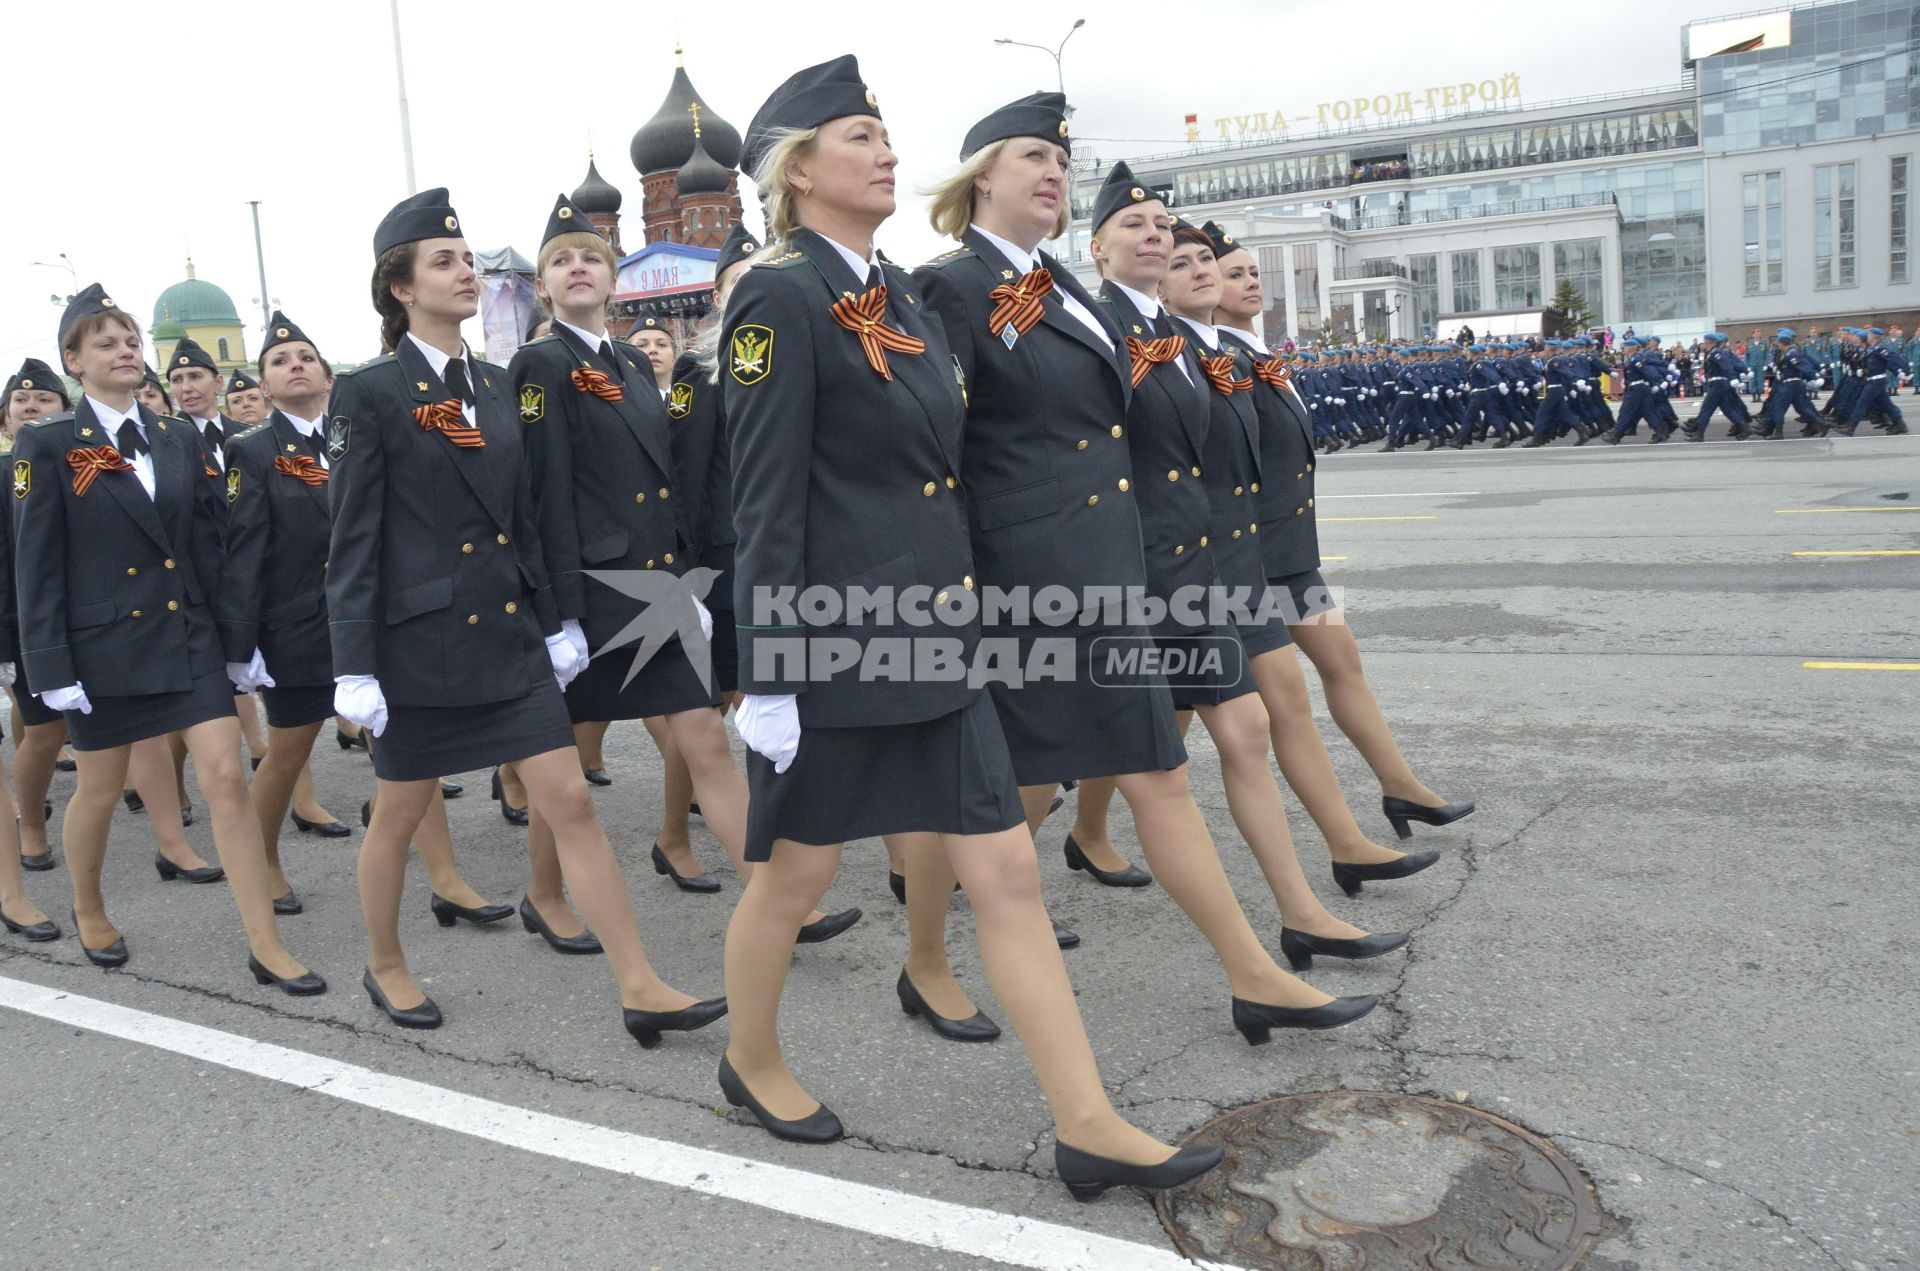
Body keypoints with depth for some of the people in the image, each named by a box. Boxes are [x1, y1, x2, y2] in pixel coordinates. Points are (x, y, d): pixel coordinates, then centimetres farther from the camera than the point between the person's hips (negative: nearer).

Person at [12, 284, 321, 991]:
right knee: (99, 791, 13)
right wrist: (52, 666, -10)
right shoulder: (48, 446, -3)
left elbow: (210, 548, 9)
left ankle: (266, 946, -1)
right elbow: (37, 566, -6)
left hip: (190, 639, 3)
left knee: (227, 780, -5)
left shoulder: (181, 442, 8)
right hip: (103, 644, -2)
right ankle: (89, 914, 40)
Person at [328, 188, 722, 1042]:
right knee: (400, 813, 12)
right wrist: (354, 669, -11)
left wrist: (552, 622, 12)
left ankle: (640, 989, 2)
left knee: (570, 803, 0)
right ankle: (385, 969, 35)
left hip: (509, 633, 5)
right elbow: (353, 540, -9)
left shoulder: (495, 384, 10)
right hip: (419, 641, -5)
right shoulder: (369, 395, -7)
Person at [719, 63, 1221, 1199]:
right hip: (834, 645, -7)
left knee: (1007, 871, 5)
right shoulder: (780, 297, -11)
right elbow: (766, 501, -15)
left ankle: (1088, 1125, 12)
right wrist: (767, 679, -16)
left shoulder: (903, 294, 13)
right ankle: (753, 1064, 37)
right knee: (796, 875, 11)